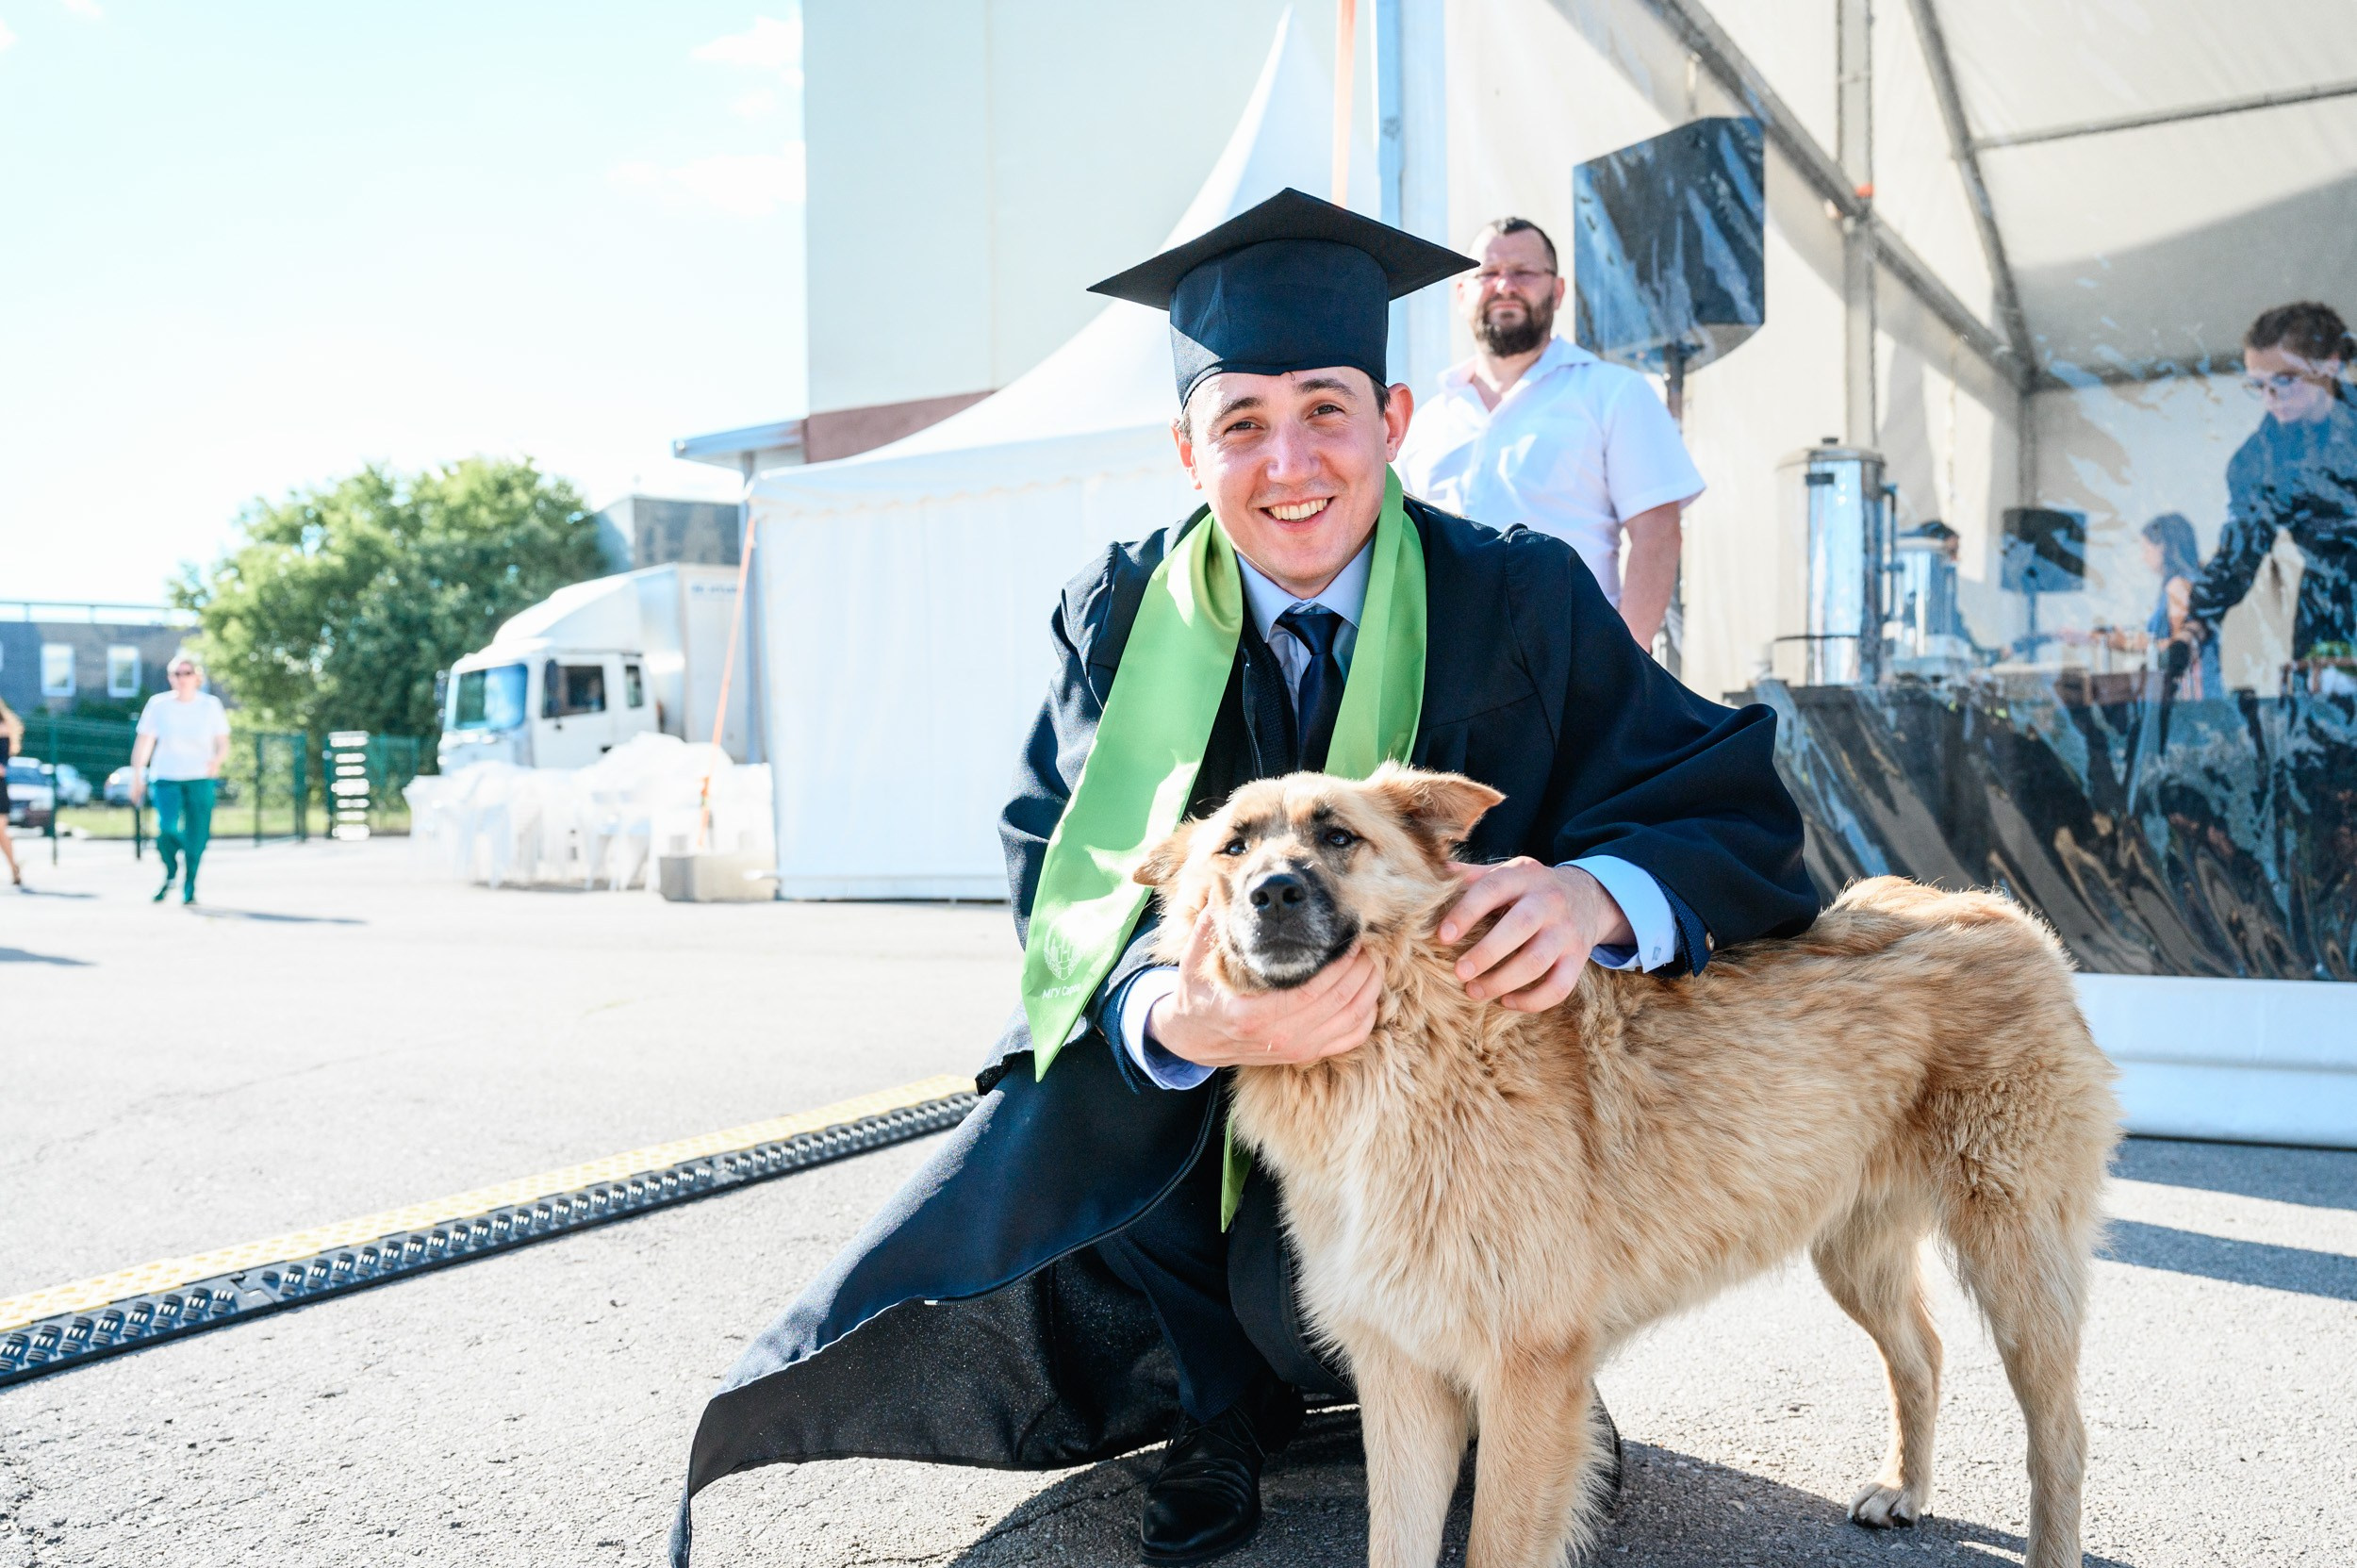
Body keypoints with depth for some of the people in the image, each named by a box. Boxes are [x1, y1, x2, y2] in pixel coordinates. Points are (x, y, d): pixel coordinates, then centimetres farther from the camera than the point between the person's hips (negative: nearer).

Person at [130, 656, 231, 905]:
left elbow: (223, 743, 6)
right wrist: (137, 776, 2)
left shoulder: (210, 705, 5)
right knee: (167, 828, -20)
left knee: (196, 836, -3)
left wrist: (217, 760, -15)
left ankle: (189, 888, 16)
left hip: (200, 780, 1)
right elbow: (144, 742, 6)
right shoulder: (158, 704, 4)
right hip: (166, 778, -1)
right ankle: (170, 874, 9)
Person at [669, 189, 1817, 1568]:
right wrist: (1176, 1016, -40)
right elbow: (1073, 886, -17)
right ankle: (1227, 1387, 2)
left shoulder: (1520, 601, -11)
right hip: (1174, 1086, 3)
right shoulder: (1122, 618, -8)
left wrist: (1596, 892, -37)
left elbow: (1737, 811, -13)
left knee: (1313, 1297, -28)